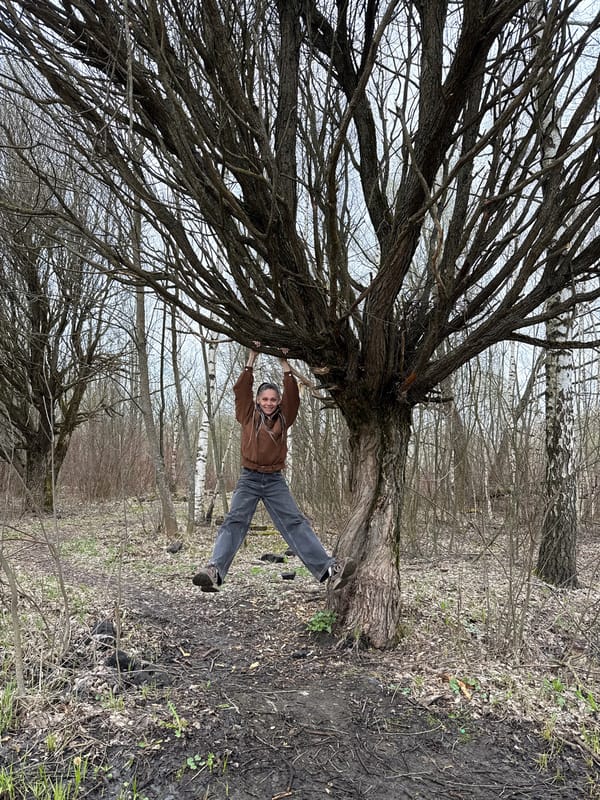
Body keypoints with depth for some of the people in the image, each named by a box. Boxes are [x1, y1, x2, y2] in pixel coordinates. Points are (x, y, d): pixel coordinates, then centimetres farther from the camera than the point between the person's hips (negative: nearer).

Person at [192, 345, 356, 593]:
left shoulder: (283, 419, 12)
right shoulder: (248, 416, 8)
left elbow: (293, 396, 3)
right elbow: (241, 390, 0)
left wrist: (285, 365, 2)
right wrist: (252, 358, 0)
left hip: (275, 481, 1)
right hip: (249, 479, -1)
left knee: (295, 522, -9)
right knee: (234, 521, -15)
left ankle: (328, 568, -20)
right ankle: (214, 571, -29)